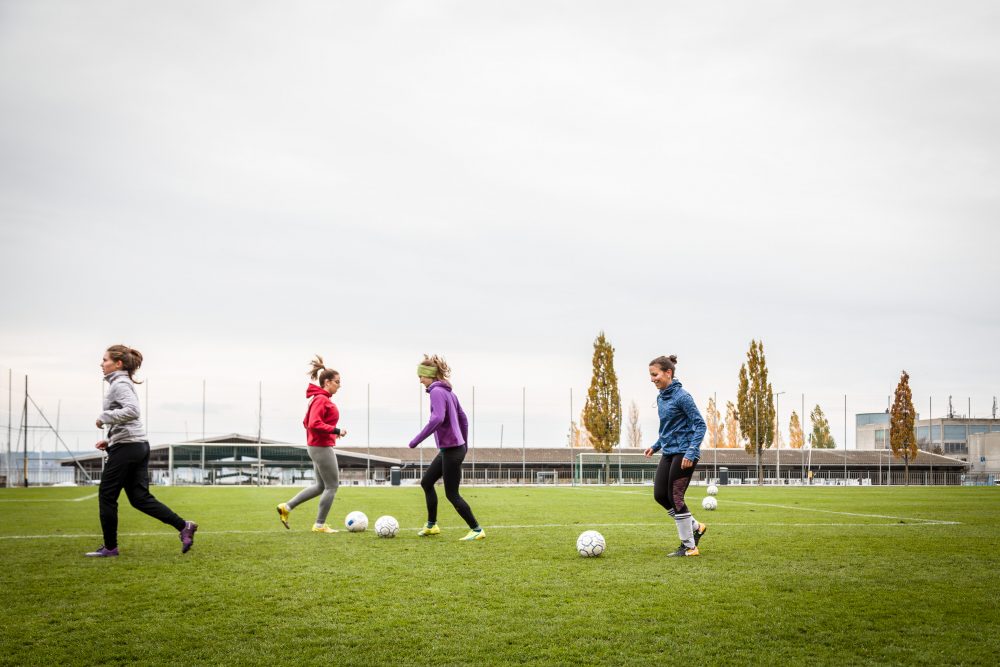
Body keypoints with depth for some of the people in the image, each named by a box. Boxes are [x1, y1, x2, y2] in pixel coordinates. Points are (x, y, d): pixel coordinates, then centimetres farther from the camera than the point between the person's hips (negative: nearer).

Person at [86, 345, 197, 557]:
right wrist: (110, 440, 17)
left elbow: (132, 411, -27)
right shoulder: (123, 383, 21)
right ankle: (183, 526, -1)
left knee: (106, 496, 2)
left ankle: (110, 547, 11)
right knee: (139, 497, 6)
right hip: (139, 446, 10)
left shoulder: (120, 384, -10)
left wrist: (104, 417, -17)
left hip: (126, 447, -10)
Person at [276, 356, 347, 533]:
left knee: (321, 486, 17)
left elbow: (307, 422, 20)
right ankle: (320, 525, 8)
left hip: (317, 447, 10)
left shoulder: (319, 398, 14)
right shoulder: (321, 399, -17)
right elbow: (314, 424, -27)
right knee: (332, 486, -1)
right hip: (322, 447, -10)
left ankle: (286, 507, 19)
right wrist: (335, 431, -24)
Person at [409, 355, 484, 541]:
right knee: (426, 482, 18)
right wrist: (464, 443, 27)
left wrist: (417, 440, -25)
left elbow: (437, 419, -29)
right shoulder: (448, 392, 12)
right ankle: (431, 525, 24)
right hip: (450, 449, 10)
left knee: (452, 494, -2)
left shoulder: (437, 392, -15)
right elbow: (463, 418, 19)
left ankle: (477, 530, 3)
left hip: (451, 450, -10)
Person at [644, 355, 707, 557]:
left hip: (684, 453, -9)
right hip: (668, 453, 9)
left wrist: (691, 452, -23)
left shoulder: (682, 396, -14)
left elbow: (700, 425, -15)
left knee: (675, 497, -7)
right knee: (660, 495, 5)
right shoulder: (660, 398, 11)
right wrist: (656, 446, 18)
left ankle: (689, 547, 5)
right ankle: (696, 527, 22)